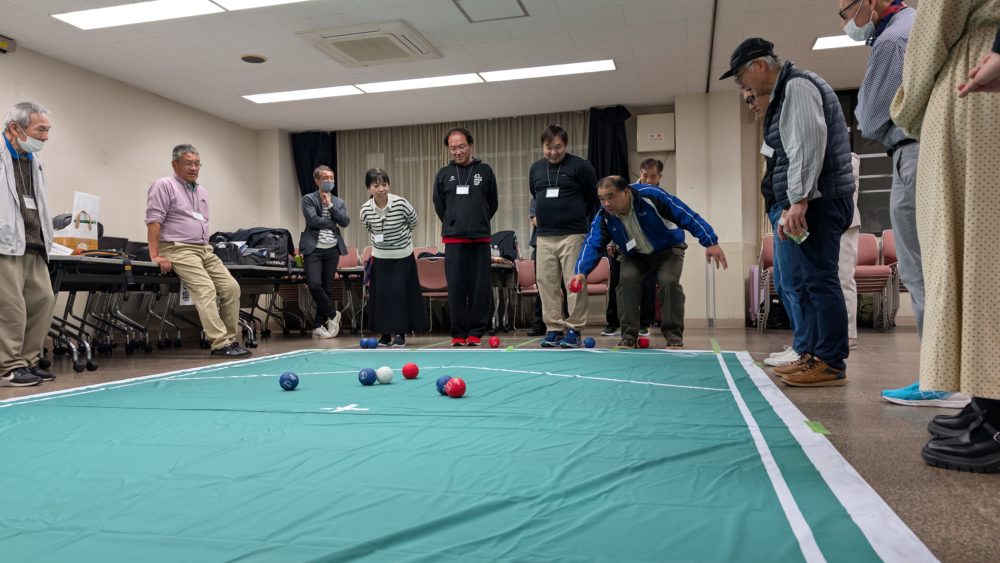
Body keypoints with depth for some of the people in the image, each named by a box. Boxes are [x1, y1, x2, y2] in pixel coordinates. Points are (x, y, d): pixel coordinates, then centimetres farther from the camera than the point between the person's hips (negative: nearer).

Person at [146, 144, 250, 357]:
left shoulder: (202, 192, 19)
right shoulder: (164, 186, -4)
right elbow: (154, 221, -12)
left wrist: (207, 247, 15)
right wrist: (155, 255, -19)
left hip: (206, 250, 8)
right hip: (180, 250, -8)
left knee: (231, 287, -3)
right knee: (206, 291, -22)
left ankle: (229, 339, 3)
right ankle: (220, 344, -24)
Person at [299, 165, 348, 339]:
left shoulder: (338, 202, 13)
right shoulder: (308, 199, 1)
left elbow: (345, 222, -2)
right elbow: (313, 220, -13)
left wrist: (330, 205, -9)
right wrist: (333, 224, -4)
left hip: (332, 249, 4)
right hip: (314, 248, -4)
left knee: (327, 288, 5)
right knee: (314, 285, -16)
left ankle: (319, 326, 14)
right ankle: (333, 314, 8)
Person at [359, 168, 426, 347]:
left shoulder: (401, 203, -18)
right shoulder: (366, 209, -10)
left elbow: (413, 223, 2)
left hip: (403, 256, -2)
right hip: (380, 257, 2)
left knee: (400, 293, -4)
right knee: (381, 295, 2)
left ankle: (400, 333, 7)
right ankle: (386, 333, 14)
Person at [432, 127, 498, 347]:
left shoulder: (485, 171, 7)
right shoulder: (443, 174, 9)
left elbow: (493, 204, 12)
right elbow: (439, 206, 16)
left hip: (480, 238, 0)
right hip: (453, 240, 1)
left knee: (480, 288, -1)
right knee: (456, 288, 0)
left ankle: (476, 332, 8)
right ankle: (458, 333, 7)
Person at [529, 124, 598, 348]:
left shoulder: (580, 166, -3)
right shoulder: (535, 168, 12)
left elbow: (594, 198, 3)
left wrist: (577, 217, 8)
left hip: (572, 234, -5)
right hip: (544, 236, 5)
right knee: (546, 283, 4)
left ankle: (574, 330, 2)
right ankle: (554, 328, 11)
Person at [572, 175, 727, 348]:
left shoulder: (651, 196, -33)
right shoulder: (603, 217, -21)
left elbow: (687, 216, -29)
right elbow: (592, 244, -28)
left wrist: (711, 242, -33)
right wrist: (582, 271, -47)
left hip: (668, 248, -3)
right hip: (635, 255, 3)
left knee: (669, 281, -25)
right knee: (626, 279, -20)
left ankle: (674, 335, -10)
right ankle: (629, 335, -9)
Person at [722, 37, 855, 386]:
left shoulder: (797, 86, -8)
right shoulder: (784, 93, 23)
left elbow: (809, 144, -20)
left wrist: (799, 200, -24)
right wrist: (792, 203, 17)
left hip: (817, 201, -11)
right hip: (804, 202, 11)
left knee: (818, 280, -9)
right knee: (803, 282, 11)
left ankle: (830, 363, -5)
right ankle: (810, 355, 17)